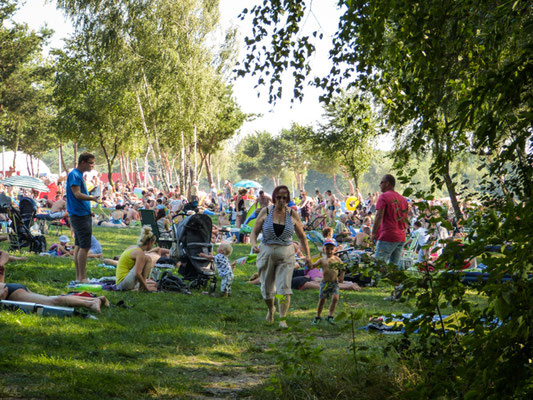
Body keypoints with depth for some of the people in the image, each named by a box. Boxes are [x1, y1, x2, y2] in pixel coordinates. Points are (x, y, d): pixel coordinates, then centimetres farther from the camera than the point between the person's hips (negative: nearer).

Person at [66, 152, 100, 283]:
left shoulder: (79, 175, 17)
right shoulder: (74, 175, -13)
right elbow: (77, 194, -21)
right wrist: (92, 198, -34)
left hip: (83, 214, 10)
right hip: (79, 215, -10)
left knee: (79, 246, 12)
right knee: (85, 246, -11)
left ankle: (78, 277, 17)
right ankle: (82, 277, -8)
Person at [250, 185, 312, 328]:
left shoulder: (292, 215, 0)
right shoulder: (266, 212, -2)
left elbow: (302, 236, 8)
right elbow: (254, 232, 1)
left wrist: (308, 255, 2)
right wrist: (254, 244, -19)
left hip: (286, 255, -1)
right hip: (267, 253, 1)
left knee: (284, 288, -11)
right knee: (267, 288, 9)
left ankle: (282, 319, -8)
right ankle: (271, 309, 40)